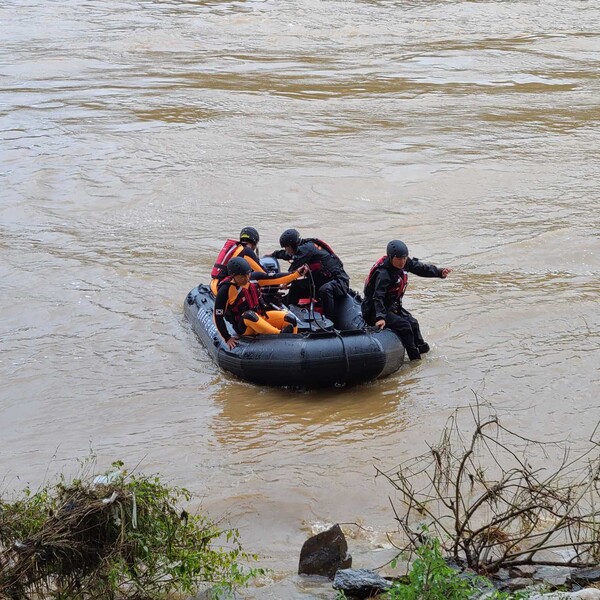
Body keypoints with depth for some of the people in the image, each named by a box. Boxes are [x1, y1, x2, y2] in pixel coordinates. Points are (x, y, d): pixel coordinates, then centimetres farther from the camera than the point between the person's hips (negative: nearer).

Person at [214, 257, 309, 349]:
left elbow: (276, 278, -3)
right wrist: (227, 338, -18)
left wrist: (297, 273, -15)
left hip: (262, 317, 6)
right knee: (249, 315, -39)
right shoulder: (226, 290, -17)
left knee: (290, 319, -14)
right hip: (245, 327, -6)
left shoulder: (254, 277, -2)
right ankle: (281, 335, -38)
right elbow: (218, 316, -14)